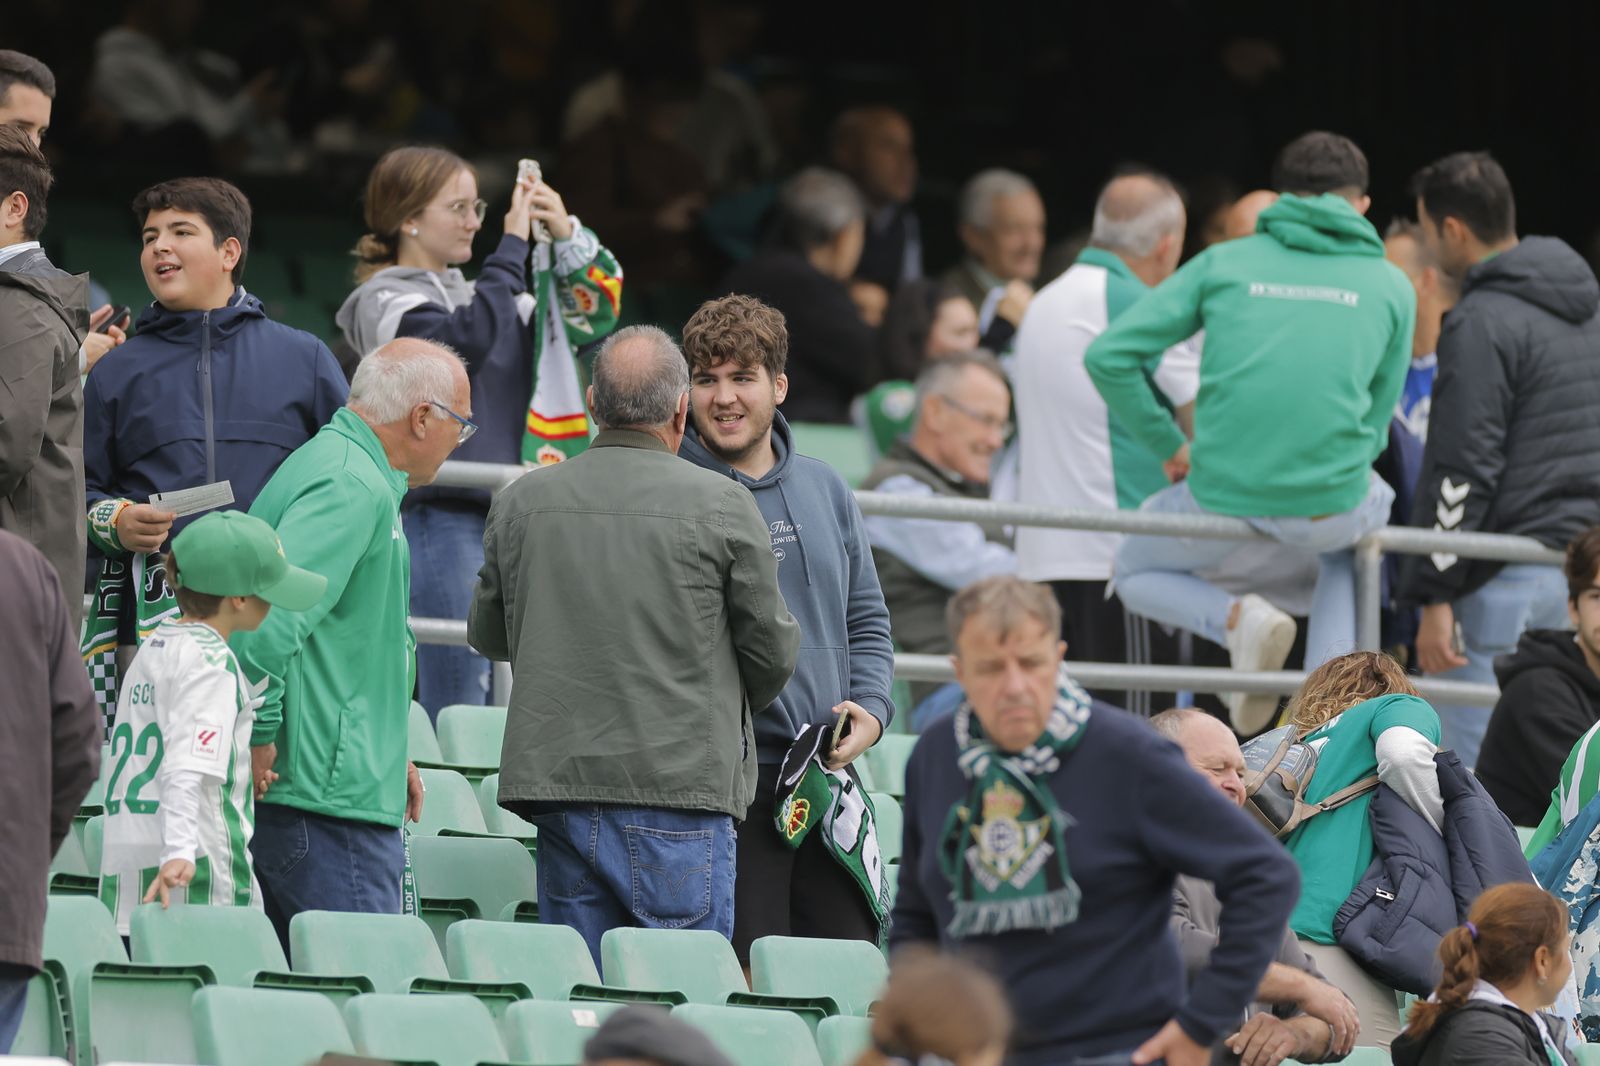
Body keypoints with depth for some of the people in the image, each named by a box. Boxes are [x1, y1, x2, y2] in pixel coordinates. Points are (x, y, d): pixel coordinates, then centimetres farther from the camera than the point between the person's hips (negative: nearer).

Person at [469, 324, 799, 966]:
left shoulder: (520, 504, 5)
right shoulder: (722, 507, -5)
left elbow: (486, 636, 17)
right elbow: (774, 651, 3)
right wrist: (735, 710, 25)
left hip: (556, 785, 4)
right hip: (680, 786, -4)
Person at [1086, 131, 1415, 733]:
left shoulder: (1223, 262, 9)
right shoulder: (1389, 286, 9)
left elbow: (1108, 357, 3)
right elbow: (1377, 418, 14)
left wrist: (1167, 447, 14)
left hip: (1223, 496, -1)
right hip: (1331, 503, 1)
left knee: (1135, 573, 31)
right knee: (1350, 547, 40)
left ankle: (1238, 618, -3)